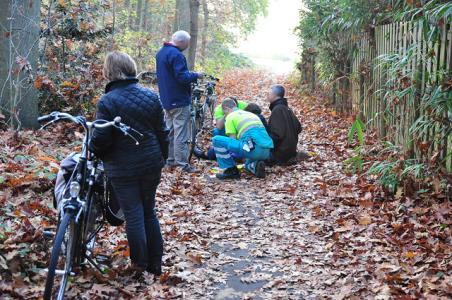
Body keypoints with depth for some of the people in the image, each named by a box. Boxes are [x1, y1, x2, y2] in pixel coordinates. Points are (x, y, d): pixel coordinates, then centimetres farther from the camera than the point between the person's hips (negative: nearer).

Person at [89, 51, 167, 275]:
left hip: (123, 169, -4)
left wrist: (93, 150, 6)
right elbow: (162, 132, 4)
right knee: (149, 212, 16)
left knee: (133, 215, 6)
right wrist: (162, 159, 15)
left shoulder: (107, 101, -14)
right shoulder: (150, 96, 0)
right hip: (151, 164, 5)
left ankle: (140, 262, 16)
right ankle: (155, 263, 21)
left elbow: (101, 138, -16)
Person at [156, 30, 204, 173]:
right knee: (181, 133, -7)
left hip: (167, 99, 10)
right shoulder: (176, 54, -19)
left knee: (170, 131, 16)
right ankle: (182, 164, -6)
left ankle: (170, 159, 22)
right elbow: (182, 77, -24)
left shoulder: (161, 52, 13)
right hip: (179, 101, -10)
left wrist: (191, 75, 17)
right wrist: (196, 75, -9)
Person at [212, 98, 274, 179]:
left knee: (217, 140, 2)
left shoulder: (230, 116, 10)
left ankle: (231, 170, 4)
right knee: (248, 163, 41)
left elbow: (232, 141, 7)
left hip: (253, 149, -7)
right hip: (267, 152, 8)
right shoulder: (252, 114, 31)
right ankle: (255, 165, 5)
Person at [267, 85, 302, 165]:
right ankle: (291, 157, 9)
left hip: (281, 152, -9)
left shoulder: (277, 110, -19)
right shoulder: (286, 108, 9)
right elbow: (298, 128, 16)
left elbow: (277, 134, -26)